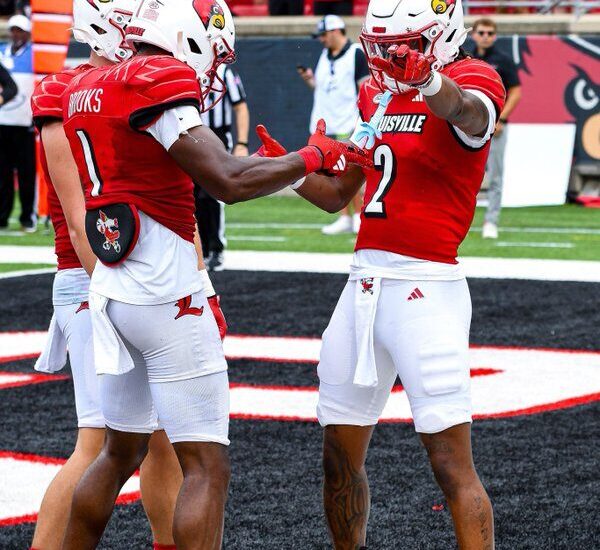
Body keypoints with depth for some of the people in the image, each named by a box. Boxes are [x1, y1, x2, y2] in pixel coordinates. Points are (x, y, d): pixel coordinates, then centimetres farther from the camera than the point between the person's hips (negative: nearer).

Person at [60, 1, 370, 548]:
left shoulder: (87, 89, 12)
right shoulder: (160, 83, -14)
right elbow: (230, 181, -20)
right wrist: (312, 156, -8)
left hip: (111, 288, 9)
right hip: (167, 292, -9)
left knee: (120, 452, 23)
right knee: (207, 467, -4)